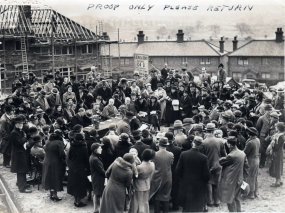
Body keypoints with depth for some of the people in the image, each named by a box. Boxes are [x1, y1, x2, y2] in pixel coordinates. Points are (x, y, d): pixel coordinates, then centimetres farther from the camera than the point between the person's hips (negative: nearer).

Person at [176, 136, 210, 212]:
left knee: (186, 209, 18)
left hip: (185, 186, 2)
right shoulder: (204, 158, -17)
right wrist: (204, 182, 9)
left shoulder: (183, 154, -10)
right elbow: (206, 175, -12)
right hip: (199, 188, -2)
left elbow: (177, 171, -6)